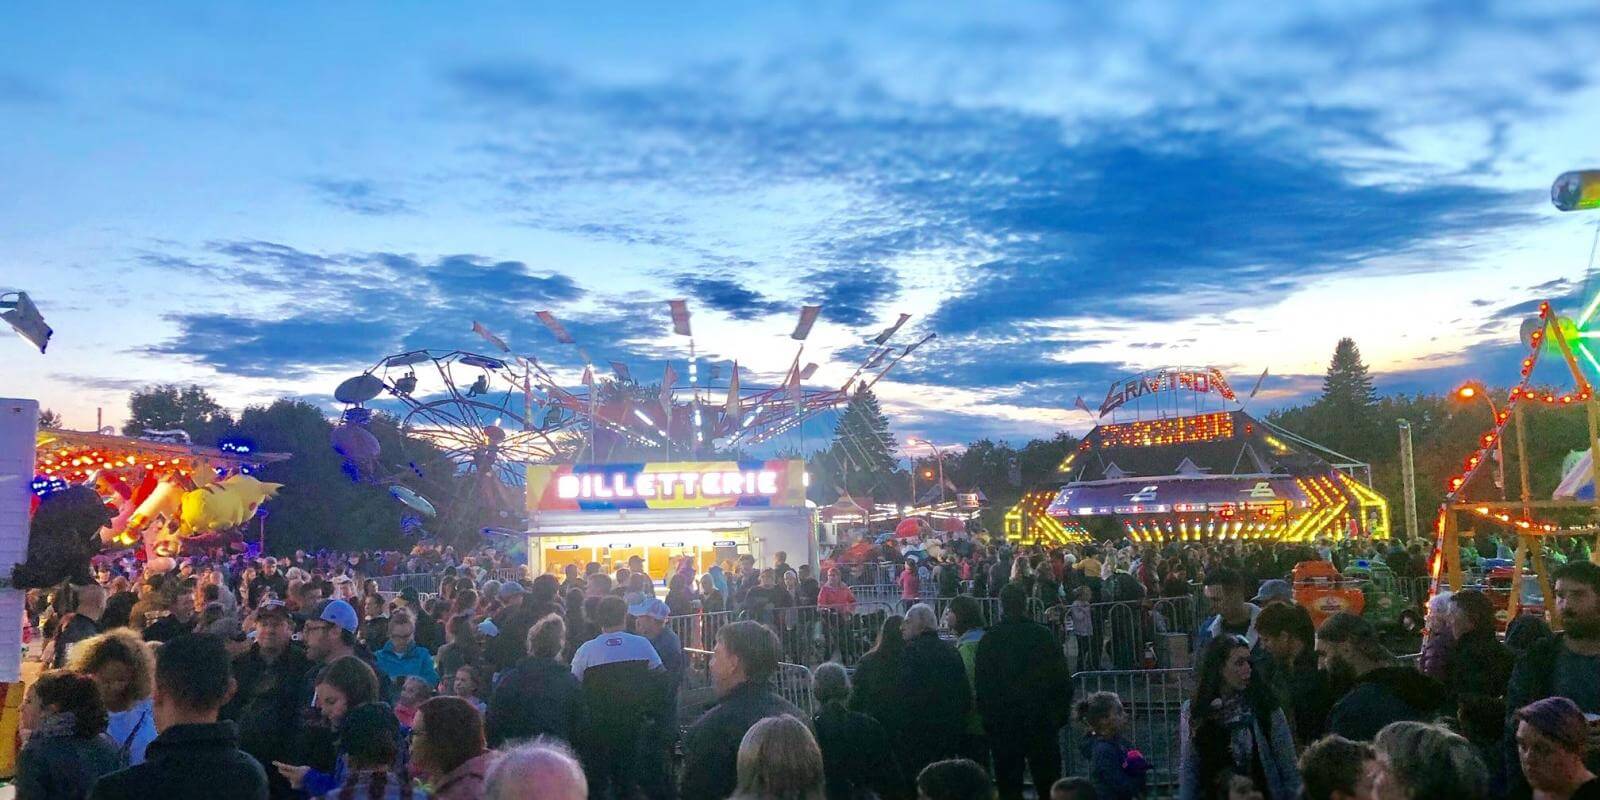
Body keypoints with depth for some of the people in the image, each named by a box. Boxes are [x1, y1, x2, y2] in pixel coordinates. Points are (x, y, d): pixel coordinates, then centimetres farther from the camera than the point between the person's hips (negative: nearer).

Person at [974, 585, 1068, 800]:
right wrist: (1059, 713, 8)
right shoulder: (1043, 635, -4)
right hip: (1042, 720, 1)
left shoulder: (989, 639, -8)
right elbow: (1062, 679, -1)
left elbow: (983, 686, -7)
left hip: (1003, 723, -1)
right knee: (1047, 779, 12)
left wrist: (988, 718, 1)